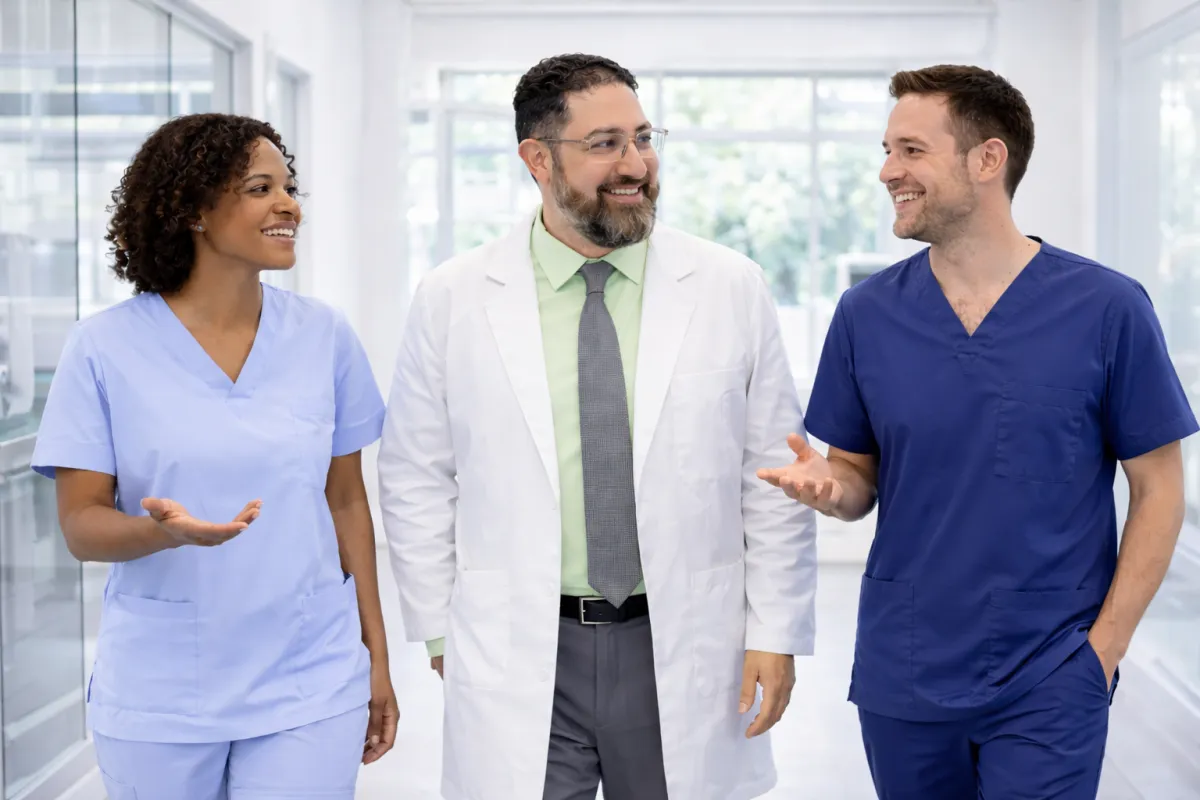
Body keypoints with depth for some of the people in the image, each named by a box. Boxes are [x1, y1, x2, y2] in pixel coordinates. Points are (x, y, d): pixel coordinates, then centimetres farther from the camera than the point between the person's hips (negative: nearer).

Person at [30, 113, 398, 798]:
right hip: (158, 697, -1)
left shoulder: (324, 336, 1)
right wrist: (167, 531, -26)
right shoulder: (106, 348, -6)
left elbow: (347, 501, 7)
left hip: (308, 690, 1)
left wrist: (377, 660, 7)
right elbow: (81, 524, -4)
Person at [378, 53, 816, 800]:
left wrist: (777, 632, 0)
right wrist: (440, 632, 5)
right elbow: (418, 481, 5)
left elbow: (773, 478, 2)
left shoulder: (733, 288, -1)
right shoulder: (453, 299, -2)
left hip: (684, 652, 1)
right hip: (515, 657, 0)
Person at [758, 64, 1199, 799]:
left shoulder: (1106, 308, -8)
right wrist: (828, 485, -15)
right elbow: (861, 479, 8)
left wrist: (1105, 646, -7)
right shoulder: (866, 314, -1)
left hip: (1047, 683, -3)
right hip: (900, 677, 3)